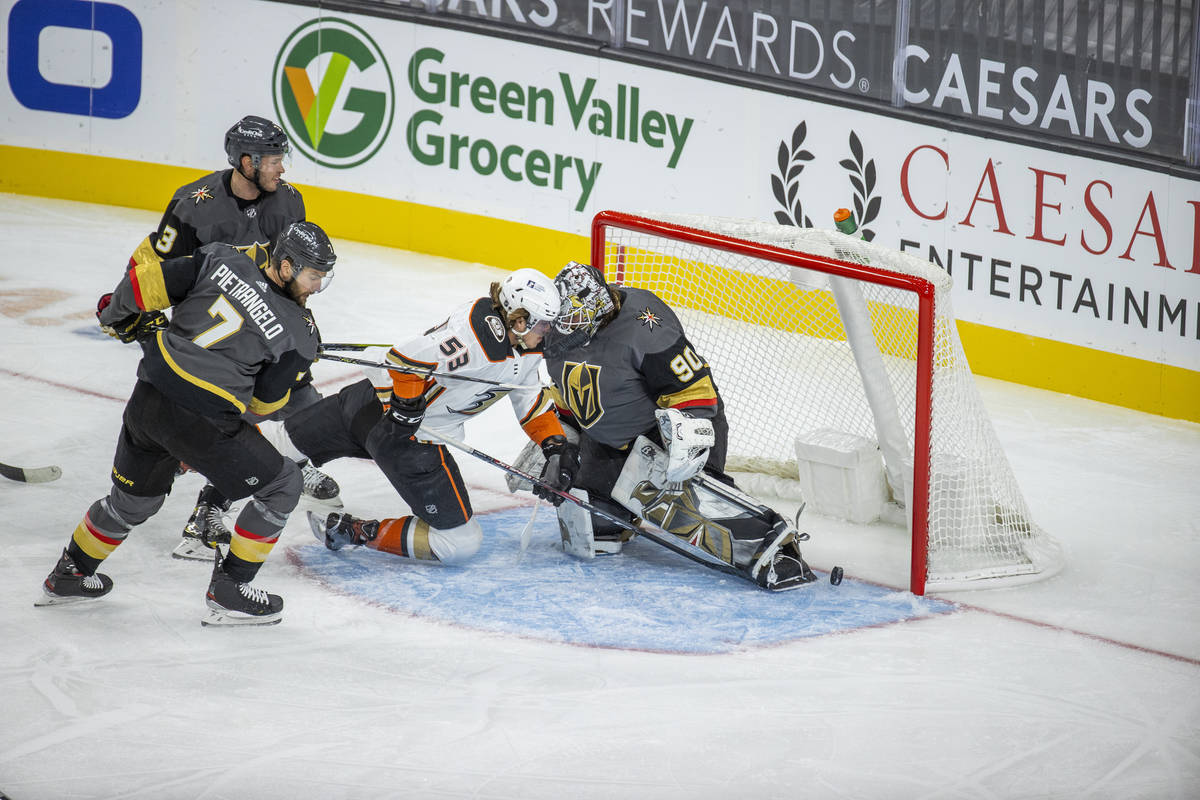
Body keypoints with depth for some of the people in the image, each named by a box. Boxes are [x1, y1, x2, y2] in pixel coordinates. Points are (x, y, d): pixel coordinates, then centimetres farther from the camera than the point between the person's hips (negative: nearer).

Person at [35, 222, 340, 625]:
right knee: (281, 484, 11)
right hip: (201, 421, -6)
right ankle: (228, 592, 12)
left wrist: (118, 313, 20)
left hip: (147, 399, 6)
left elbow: (149, 281, 1)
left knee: (133, 497, 30)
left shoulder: (221, 259, 1)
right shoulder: (298, 333, -6)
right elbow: (265, 400, 2)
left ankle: (68, 575, 45)